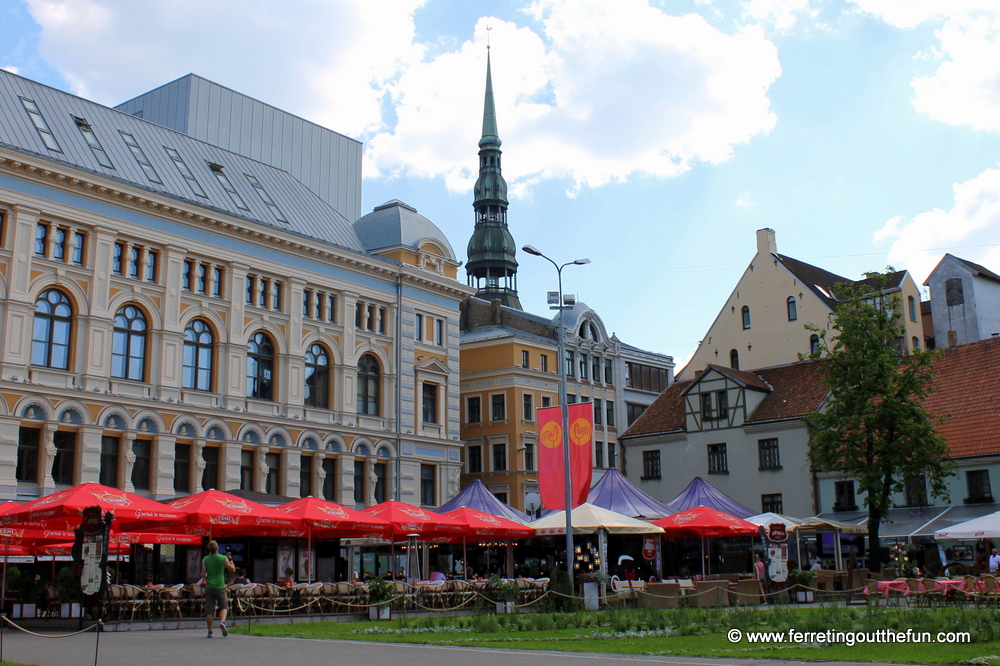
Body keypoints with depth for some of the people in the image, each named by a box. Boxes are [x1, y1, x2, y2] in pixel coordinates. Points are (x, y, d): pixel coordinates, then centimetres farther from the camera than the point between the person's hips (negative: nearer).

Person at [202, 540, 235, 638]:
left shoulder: (205, 560, -2)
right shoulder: (224, 558, -4)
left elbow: (203, 575, -4)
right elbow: (233, 569, 7)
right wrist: (230, 559, 18)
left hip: (209, 587, 1)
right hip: (220, 586, -1)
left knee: (209, 610, 5)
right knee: (224, 606, 13)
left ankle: (210, 631, 7)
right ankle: (222, 622, -13)